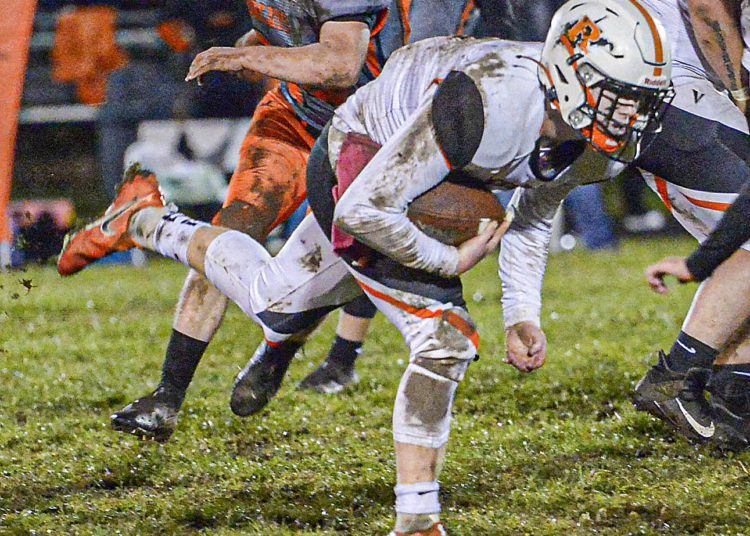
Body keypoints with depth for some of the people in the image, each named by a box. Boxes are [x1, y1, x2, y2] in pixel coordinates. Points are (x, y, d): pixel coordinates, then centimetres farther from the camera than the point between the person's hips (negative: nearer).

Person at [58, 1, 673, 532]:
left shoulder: (593, 138, -17)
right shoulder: (491, 103, -44)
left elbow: (534, 212, 7)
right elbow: (364, 210, -38)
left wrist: (523, 313, -3)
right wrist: (447, 261, -25)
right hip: (358, 162, -9)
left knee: (279, 304, 25)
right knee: (444, 342, -19)